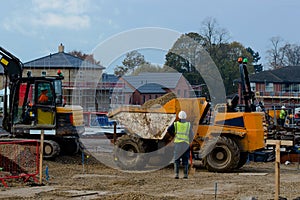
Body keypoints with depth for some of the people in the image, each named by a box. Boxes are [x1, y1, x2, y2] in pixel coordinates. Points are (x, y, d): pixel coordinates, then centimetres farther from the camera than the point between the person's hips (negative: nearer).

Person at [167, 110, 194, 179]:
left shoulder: (176, 124, 1)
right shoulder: (188, 124, 4)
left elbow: (169, 129, -11)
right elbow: (191, 135, 6)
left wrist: (173, 134, 8)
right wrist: (189, 141, 24)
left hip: (177, 143, 0)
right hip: (186, 144, 1)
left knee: (177, 159, 4)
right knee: (185, 160, 6)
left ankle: (176, 174, -5)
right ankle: (185, 174, 3)